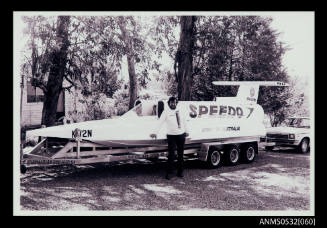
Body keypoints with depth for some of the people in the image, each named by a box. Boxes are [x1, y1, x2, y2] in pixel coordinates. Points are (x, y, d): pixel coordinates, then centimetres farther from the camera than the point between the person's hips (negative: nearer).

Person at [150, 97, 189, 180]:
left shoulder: (179, 111, 11)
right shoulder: (166, 111, -1)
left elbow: (184, 121, 22)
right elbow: (160, 122, -8)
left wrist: (186, 131, 25)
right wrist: (155, 132, -17)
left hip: (181, 135, 4)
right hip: (171, 135, -4)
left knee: (180, 154, 10)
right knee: (171, 155, -8)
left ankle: (180, 171, 21)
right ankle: (169, 173, -1)